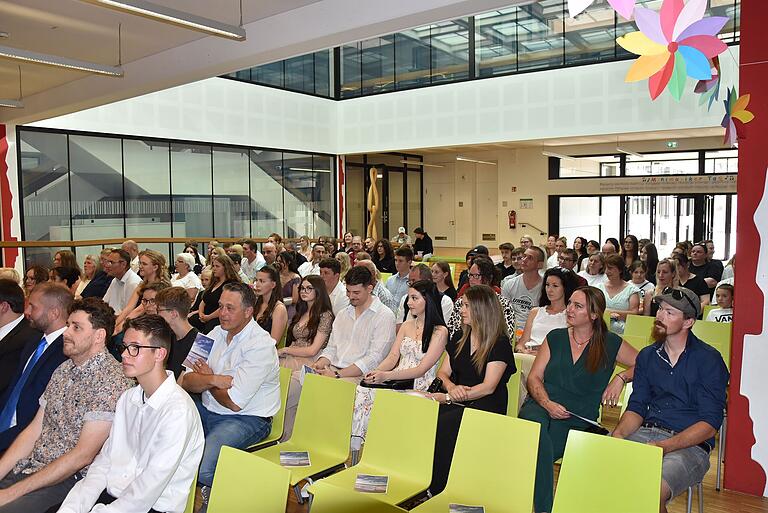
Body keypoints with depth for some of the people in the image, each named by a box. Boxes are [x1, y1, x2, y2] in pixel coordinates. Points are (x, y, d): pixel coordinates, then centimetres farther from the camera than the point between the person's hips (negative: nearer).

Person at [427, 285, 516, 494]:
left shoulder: (500, 344, -5)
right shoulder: (459, 338, 16)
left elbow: (488, 387, -13)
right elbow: (443, 372, 15)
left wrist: (447, 397, -18)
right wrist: (451, 387, -10)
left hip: (486, 406, -6)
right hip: (457, 401, 6)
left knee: (442, 424, -32)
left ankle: (440, 492, -18)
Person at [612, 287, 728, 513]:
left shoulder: (709, 359, -3)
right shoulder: (647, 355, 13)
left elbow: (709, 424, -8)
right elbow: (636, 407, 12)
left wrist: (663, 447, -20)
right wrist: (618, 435, -9)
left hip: (689, 444, -4)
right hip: (645, 434, 5)